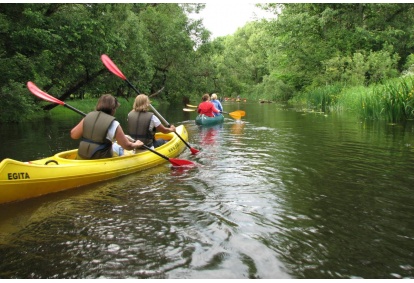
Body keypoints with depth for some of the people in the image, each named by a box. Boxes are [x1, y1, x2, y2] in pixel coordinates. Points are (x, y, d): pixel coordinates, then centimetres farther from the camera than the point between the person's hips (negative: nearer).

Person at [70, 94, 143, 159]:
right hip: (101, 162, -5)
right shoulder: (114, 124, -11)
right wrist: (136, 145, 17)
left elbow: (73, 135, 4)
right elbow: (127, 146, -3)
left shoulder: (88, 117, 0)